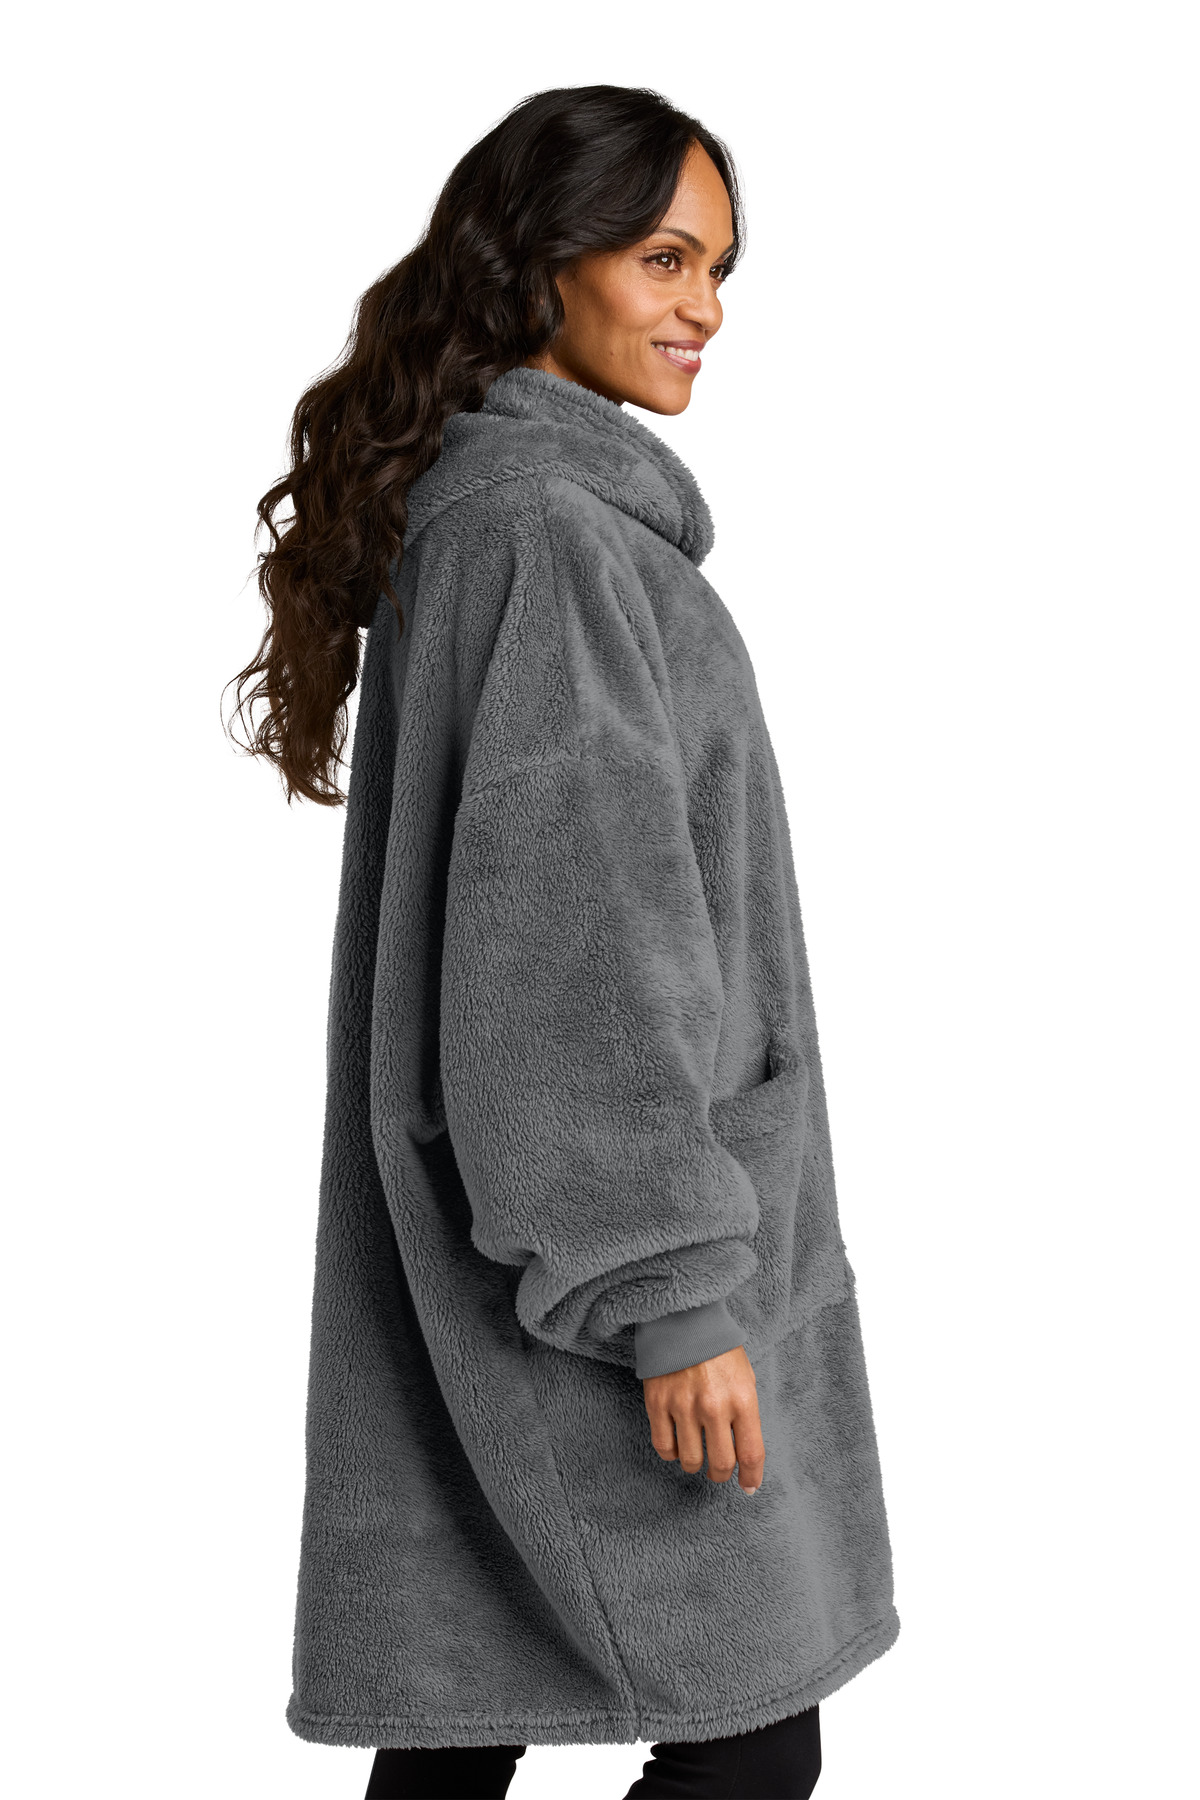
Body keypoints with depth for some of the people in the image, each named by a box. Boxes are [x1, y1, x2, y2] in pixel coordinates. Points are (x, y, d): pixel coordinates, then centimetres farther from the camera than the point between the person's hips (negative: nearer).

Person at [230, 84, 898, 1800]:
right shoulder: (544, 526, -16)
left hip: (506, 1236, 9)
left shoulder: (458, 506, 15)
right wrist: (673, 1296, -20)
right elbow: (581, 937, -21)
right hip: (593, 1229, -9)